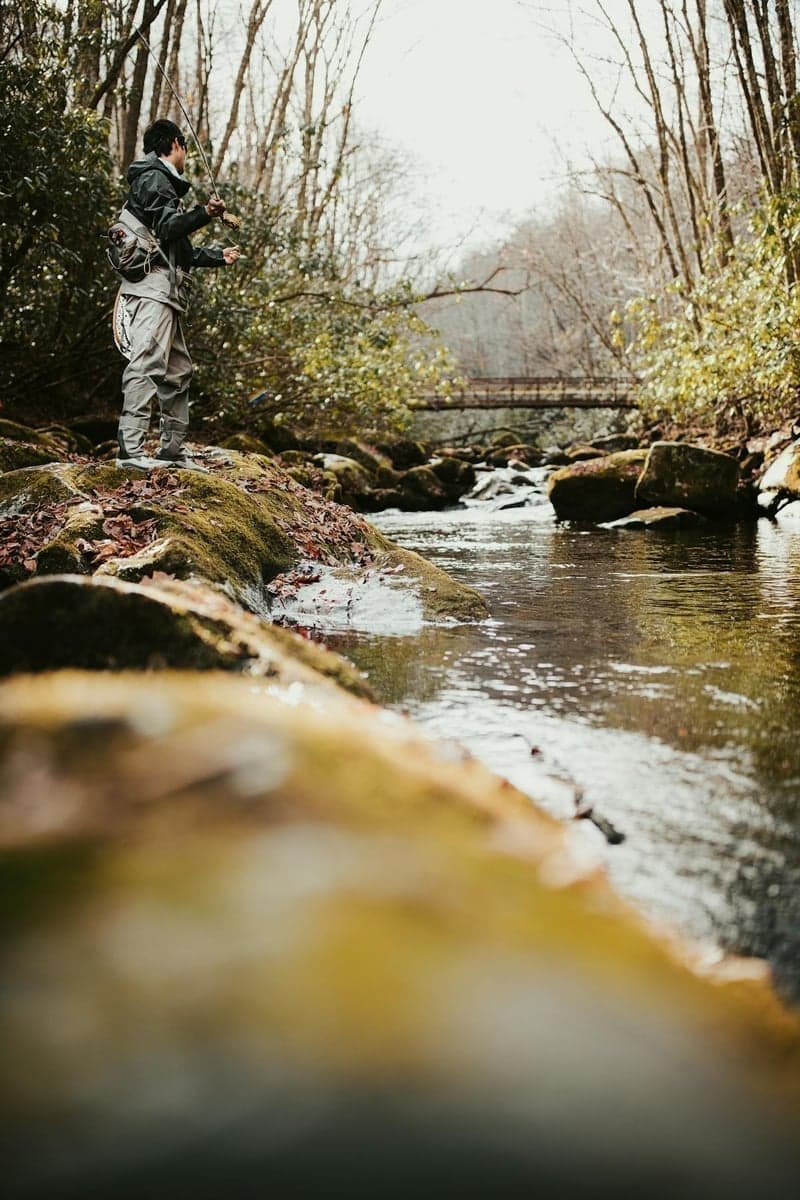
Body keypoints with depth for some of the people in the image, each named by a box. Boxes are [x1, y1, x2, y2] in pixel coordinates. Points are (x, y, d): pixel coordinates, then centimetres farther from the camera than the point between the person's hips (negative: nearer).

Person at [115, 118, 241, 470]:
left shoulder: (163, 182, 28)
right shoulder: (153, 177, -3)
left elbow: (179, 250, 32)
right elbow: (167, 227, -17)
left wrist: (218, 256, 42)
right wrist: (204, 214, -31)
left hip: (167, 292, 11)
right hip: (152, 286, -11)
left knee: (178, 370, 15)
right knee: (147, 363, -19)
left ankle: (173, 449, 21)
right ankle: (130, 449, -26)